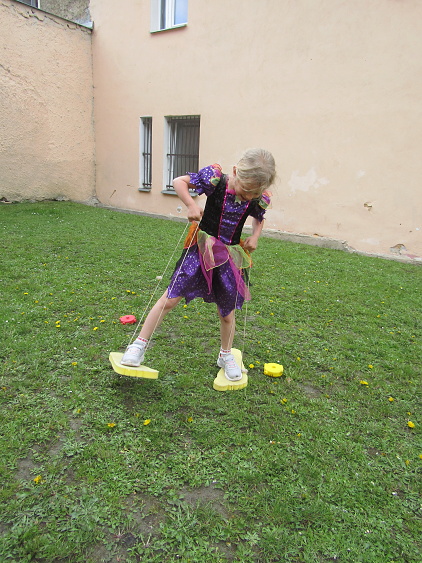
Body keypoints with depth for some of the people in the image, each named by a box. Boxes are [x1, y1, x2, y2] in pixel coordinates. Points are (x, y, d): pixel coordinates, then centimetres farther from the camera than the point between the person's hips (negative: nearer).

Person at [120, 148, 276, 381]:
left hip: (230, 257, 3)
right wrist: (191, 205, -24)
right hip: (201, 250, -2)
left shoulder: (259, 199, -6)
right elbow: (179, 181, -8)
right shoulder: (215, 178, -17)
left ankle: (226, 356, 37)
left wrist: (255, 236, -3)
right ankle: (140, 345, 12)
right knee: (170, 298, -4)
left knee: (227, 312, 12)